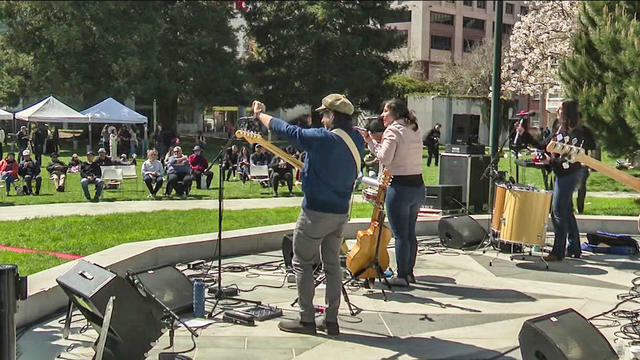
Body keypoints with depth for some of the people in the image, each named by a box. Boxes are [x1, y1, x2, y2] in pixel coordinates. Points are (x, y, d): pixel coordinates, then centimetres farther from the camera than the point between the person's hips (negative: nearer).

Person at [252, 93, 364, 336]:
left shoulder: (324, 139, -20)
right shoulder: (356, 140, 1)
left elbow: (287, 130, -11)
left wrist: (259, 114, 5)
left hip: (316, 212, -7)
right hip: (341, 213, 7)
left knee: (302, 262, 6)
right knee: (332, 264, 14)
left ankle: (306, 320, 7)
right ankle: (331, 320, 17)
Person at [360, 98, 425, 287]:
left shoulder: (393, 131, -11)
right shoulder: (415, 130, 13)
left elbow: (385, 159, -17)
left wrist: (370, 141, -6)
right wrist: (374, 141, 13)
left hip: (400, 188, -8)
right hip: (418, 186, 8)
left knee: (400, 235, 0)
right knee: (410, 232, 17)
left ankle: (401, 276, 7)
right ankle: (409, 272, 27)